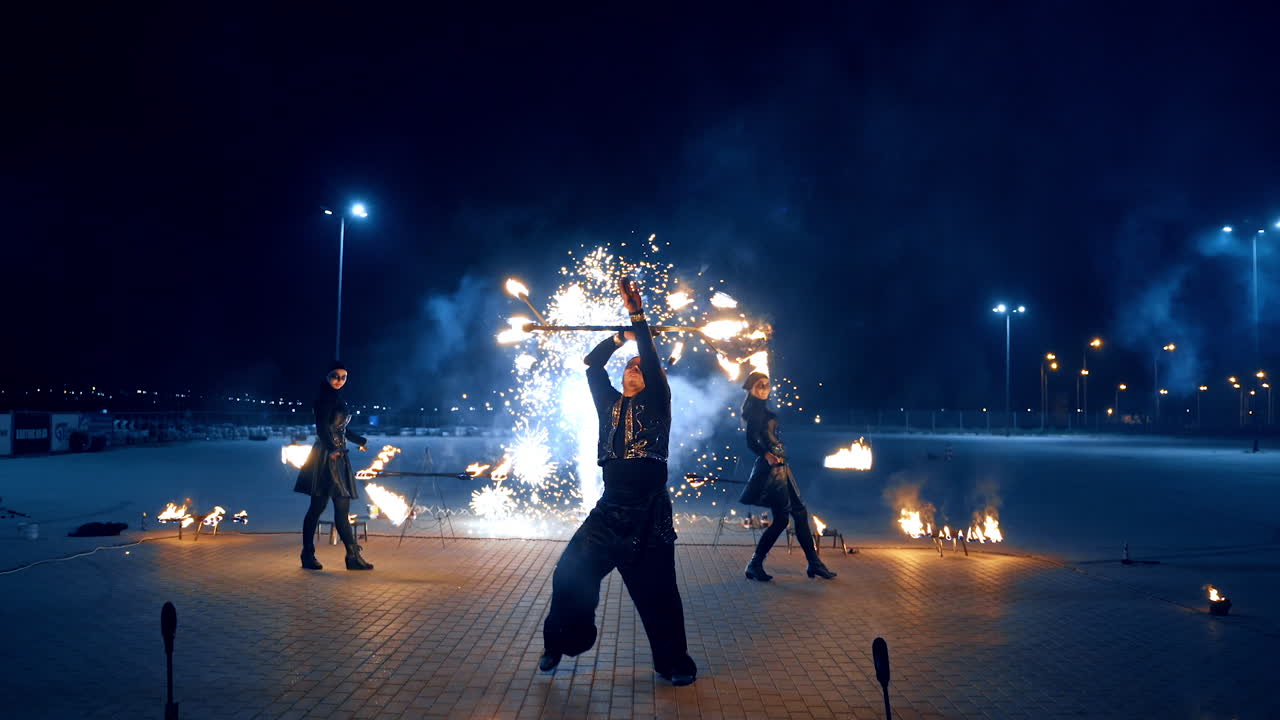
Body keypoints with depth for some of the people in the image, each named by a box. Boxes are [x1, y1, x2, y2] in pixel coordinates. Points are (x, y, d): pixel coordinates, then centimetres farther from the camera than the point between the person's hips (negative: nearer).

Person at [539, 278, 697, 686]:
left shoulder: (657, 406, 3)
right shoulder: (610, 404, 13)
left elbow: (653, 364, -10)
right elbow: (592, 365, 6)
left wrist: (638, 318, -16)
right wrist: (622, 335, 2)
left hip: (648, 514, -3)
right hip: (610, 510, 3)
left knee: (657, 592, 0)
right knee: (570, 573, -5)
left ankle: (674, 663, 17)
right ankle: (558, 645, 15)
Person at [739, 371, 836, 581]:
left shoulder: (763, 409, 17)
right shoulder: (755, 409, -10)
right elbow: (751, 441, -21)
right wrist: (767, 455, -34)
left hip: (780, 467, 10)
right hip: (772, 467, -10)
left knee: (800, 512, 11)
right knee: (780, 519, -7)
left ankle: (814, 563, 17)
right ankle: (755, 565, 2)